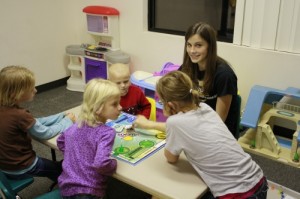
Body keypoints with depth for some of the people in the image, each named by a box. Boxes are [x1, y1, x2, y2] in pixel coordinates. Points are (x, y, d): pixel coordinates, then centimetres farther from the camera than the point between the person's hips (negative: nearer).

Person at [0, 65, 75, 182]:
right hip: (21, 168, -7)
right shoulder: (19, 115, -32)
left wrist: (62, 116, -1)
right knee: (60, 168, 21)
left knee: (51, 166, 32)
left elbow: (36, 122, 2)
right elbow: (45, 133, -18)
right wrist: (67, 121, -4)